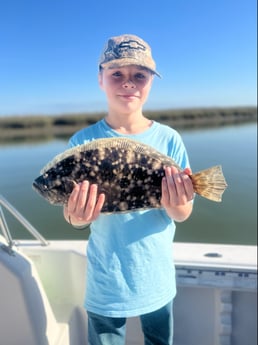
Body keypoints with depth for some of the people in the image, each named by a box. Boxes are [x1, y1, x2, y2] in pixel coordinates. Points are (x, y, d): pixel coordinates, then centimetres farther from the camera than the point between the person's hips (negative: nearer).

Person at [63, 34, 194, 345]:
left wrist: (175, 205, -30)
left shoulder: (169, 139, -11)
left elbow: (183, 215, -8)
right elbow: (71, 212, -9)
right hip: (105, 284, -1)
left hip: (157, 280, 2)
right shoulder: (83, 142, -12)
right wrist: (76, 216, -32)